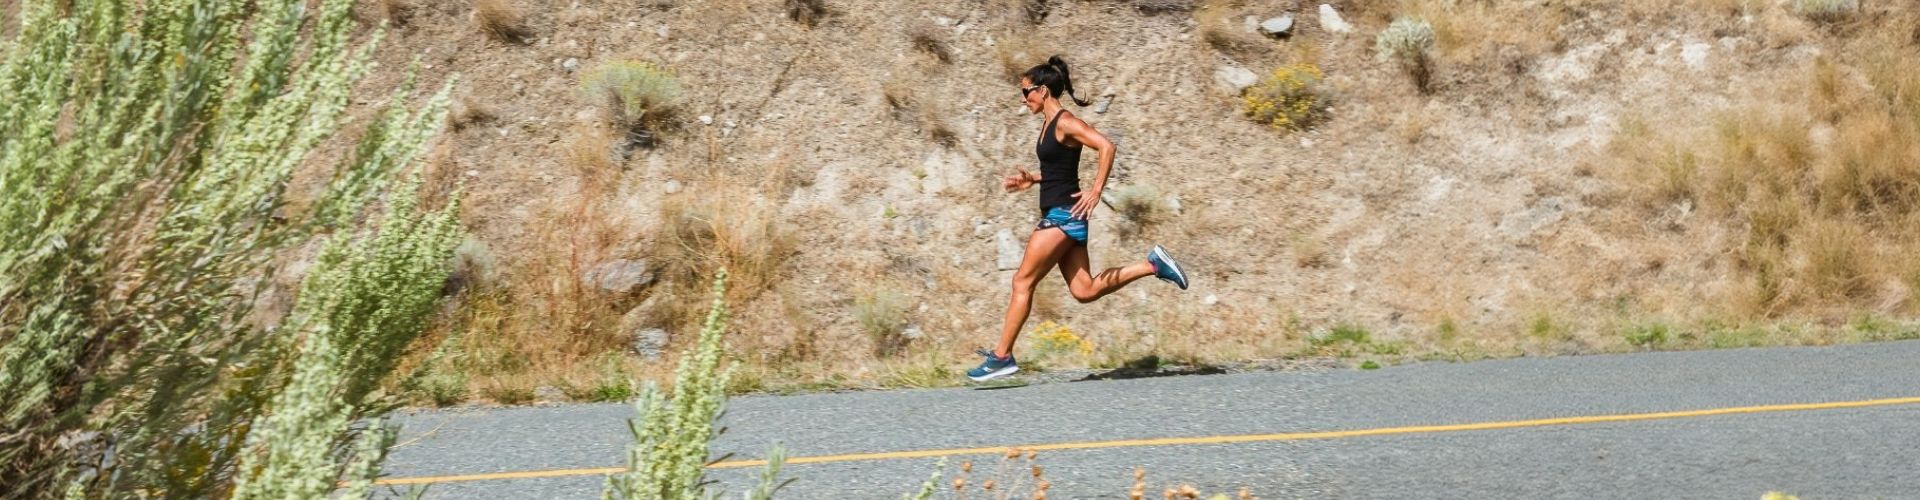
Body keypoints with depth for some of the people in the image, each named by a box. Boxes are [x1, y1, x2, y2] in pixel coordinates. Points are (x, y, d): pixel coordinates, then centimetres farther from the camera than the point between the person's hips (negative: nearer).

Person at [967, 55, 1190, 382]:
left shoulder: (1065, 123, -13)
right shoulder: (1049, 124, 15)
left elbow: (1106, 147, -23)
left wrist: (1096, 191, -26)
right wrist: (1031, 180, 13)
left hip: (1064, 215, -10)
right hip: (1058, 215, 10)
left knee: (1022, 281, -6)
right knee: (1084, 291, 9)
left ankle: (1002, 357, -2)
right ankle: (1152, 265, 13)